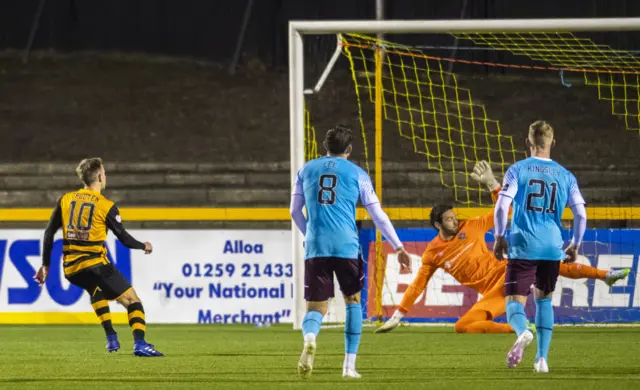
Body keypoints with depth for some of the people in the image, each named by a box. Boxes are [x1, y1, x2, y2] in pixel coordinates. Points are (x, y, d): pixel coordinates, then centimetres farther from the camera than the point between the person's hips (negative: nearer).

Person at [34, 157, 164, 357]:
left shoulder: (66, 199, 9)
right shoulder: (106, 206, -5)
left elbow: (49, 233, 10)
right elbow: (124, 239, -1)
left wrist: (45, 265, 18)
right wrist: (144, 246, 19)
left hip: (70, 268, 5)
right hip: (94, 264, -5)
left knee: (97, 291, 36)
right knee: (132, 299, -1)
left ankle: (111, 338, 28)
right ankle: (139, 343, -22)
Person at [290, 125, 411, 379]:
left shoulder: (306, 170, 14)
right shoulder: (357, 174, 8)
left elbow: (295, 212, 20)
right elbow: (377, 215, 8)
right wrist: (398, 247, 16)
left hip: (315, 247, 1)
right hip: (346, 246, -1)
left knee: (316, 307, 3)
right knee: (353, 300, 18)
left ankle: (309, 338, -34)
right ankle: (349, 365, 13)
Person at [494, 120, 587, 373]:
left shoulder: (517, 170, 0)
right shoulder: (565, 176, 8)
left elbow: (501, 207, -10)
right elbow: (581, 215, 3)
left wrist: (499, 238, 0)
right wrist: (575, 245, 14)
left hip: (523, 247, -3)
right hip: (553, 248, 3)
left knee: (515, 301, 0)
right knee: (544, 300, 19)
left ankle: (522, 331, -34)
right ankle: (542, 357, 10)